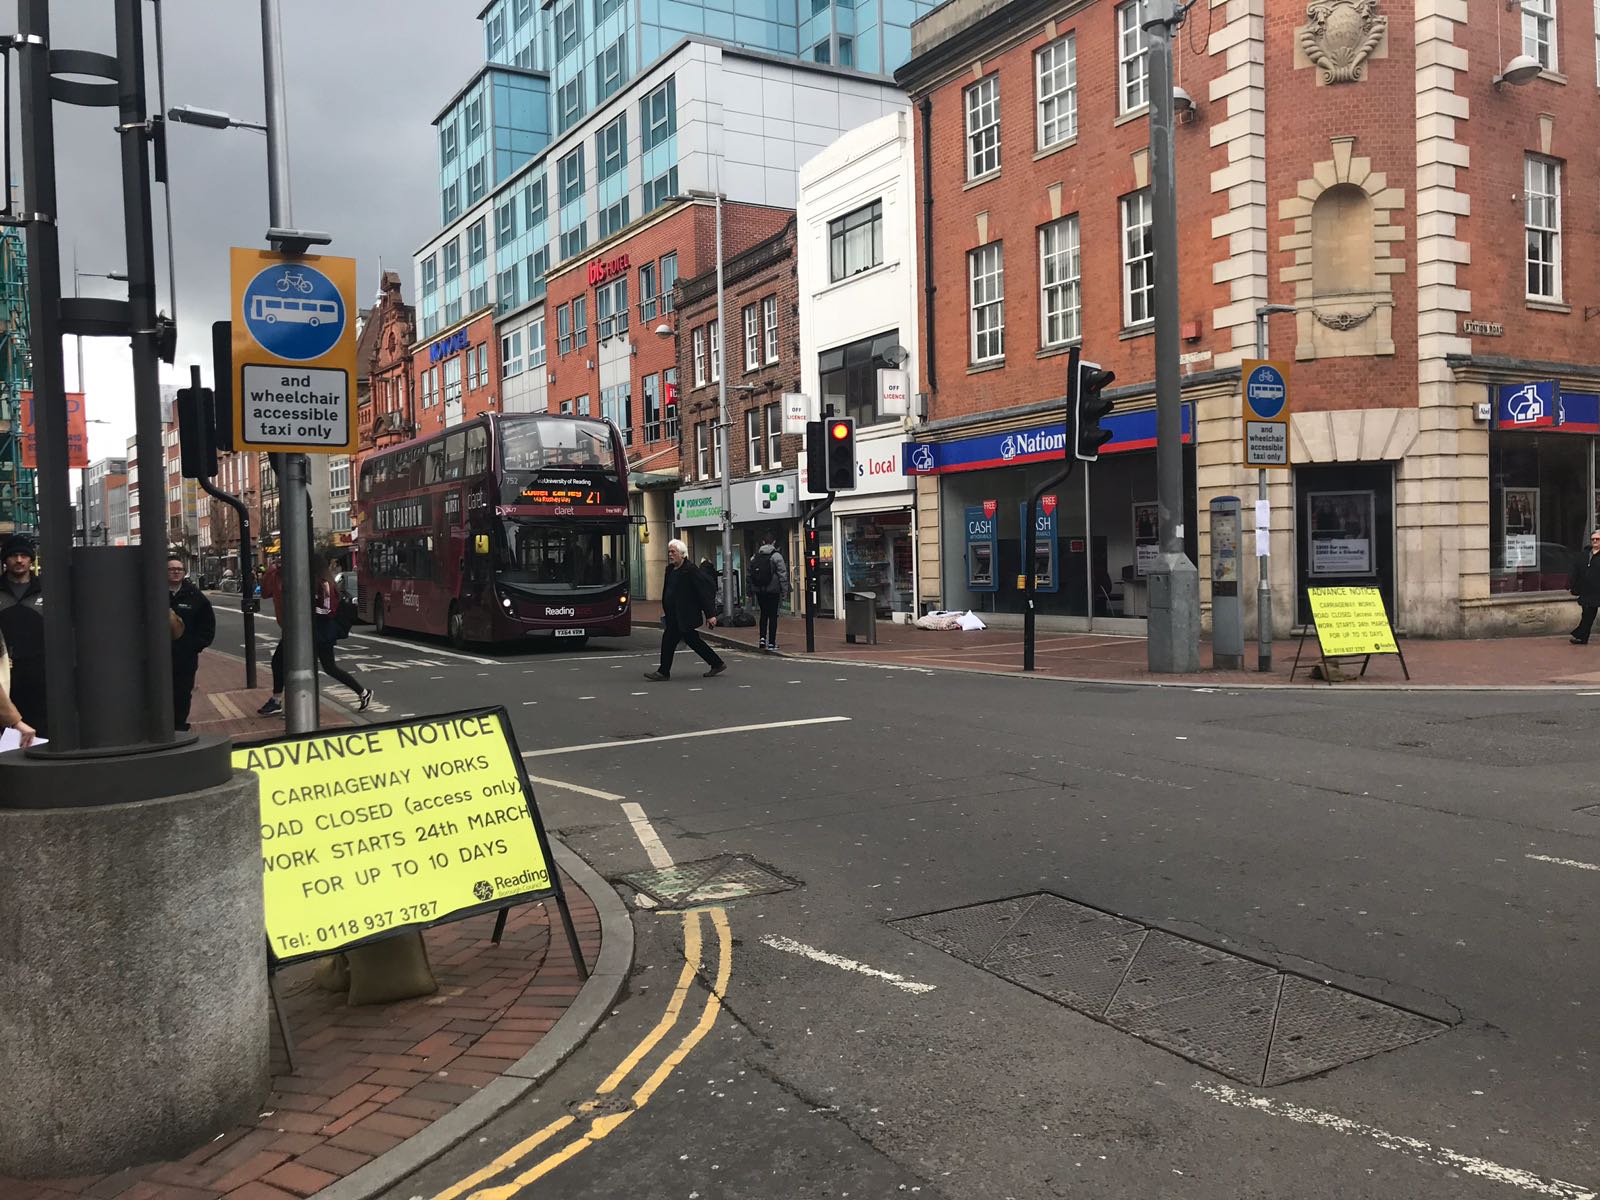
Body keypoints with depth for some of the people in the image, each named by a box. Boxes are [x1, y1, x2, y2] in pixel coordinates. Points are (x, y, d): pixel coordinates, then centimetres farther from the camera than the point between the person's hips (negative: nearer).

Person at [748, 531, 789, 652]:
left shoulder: (755, 557, 6)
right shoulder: (776, 556, -9)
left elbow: (750, 575, 7)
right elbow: (783, 575, -10)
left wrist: (753, 590, 13)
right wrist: (784, 591, -4)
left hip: (759, 591, 4)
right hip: (773, 590, -4)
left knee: (764, 614, 19)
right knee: (773, 615, 2)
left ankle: (762, 638, 9)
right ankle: (771, 644, 1)